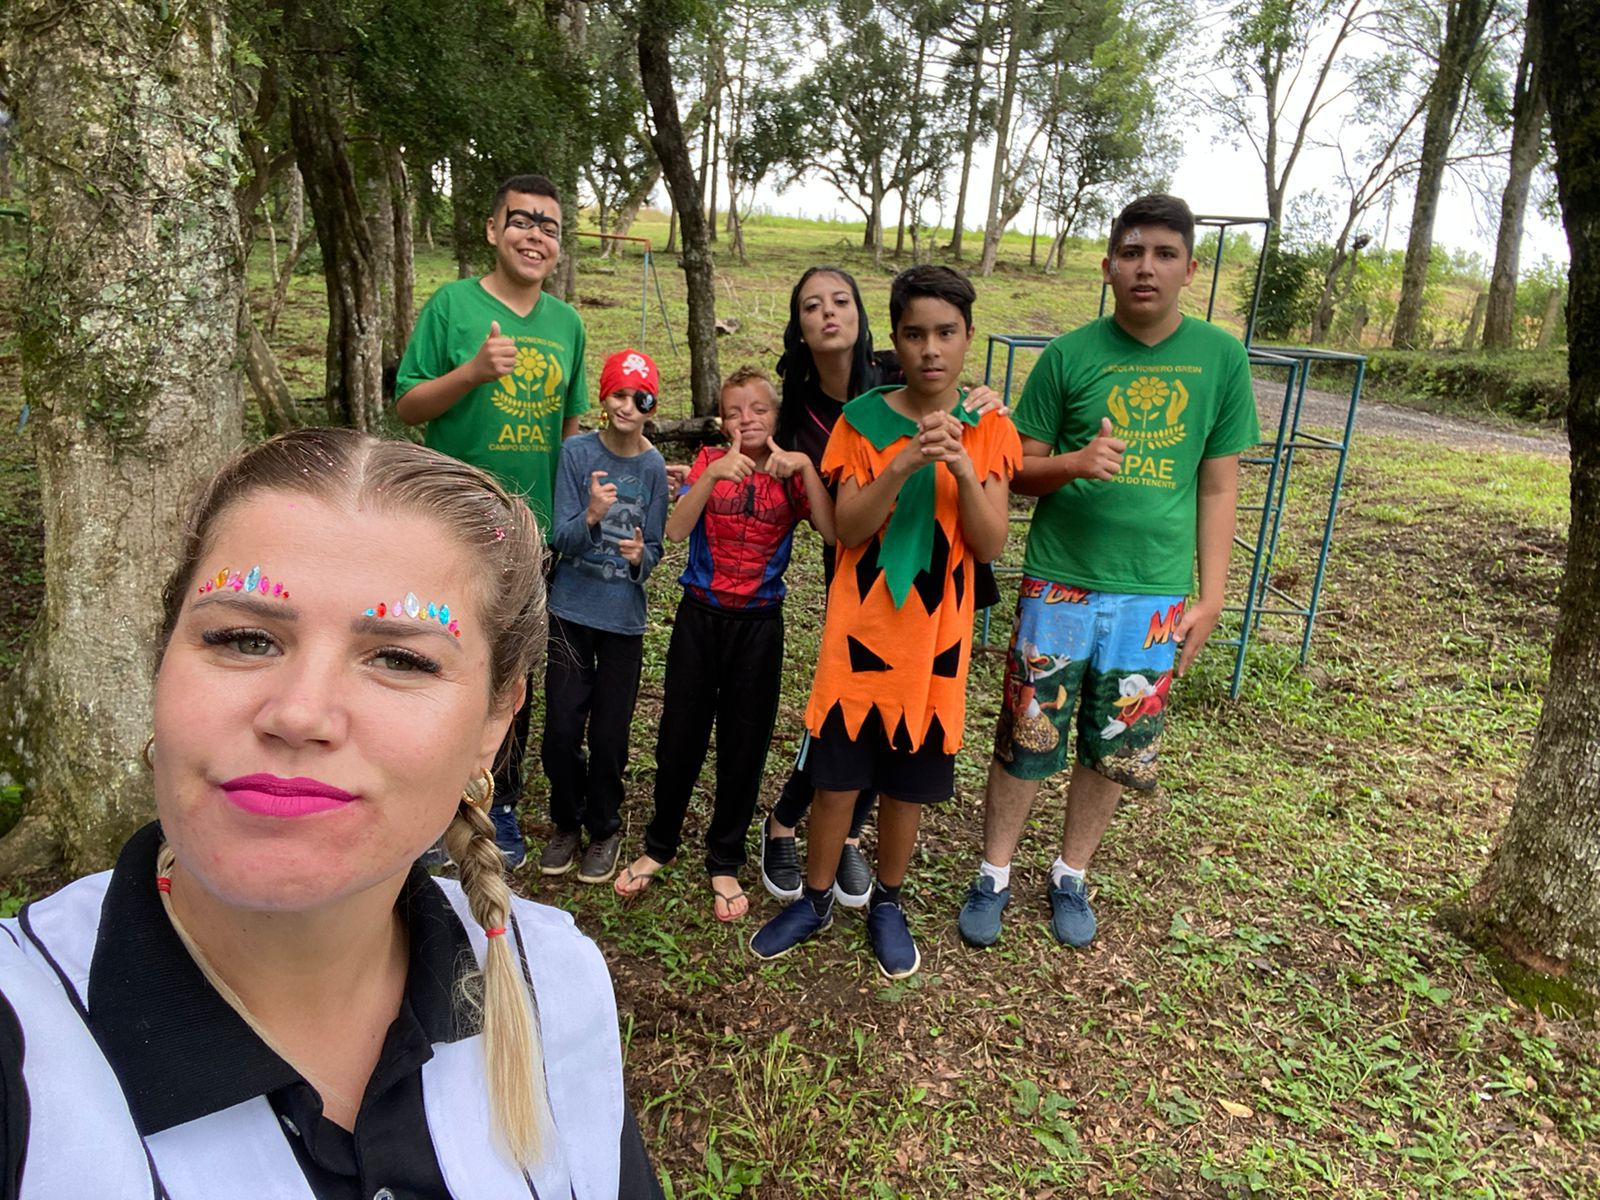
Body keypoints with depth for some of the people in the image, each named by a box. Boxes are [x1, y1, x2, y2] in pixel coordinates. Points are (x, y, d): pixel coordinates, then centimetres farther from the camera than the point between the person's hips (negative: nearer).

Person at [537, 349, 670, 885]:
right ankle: (567, 824, 26)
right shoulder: (578, 451, -6)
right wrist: (590, 515, -30)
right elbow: (561, 539, -10)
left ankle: (604, 830, 27)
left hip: (624, 617, 0)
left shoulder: (654, 466, -3)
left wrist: (639, 556, -21)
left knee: (609, 734, 5)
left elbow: (654, 550, 2)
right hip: (572, 610, 0)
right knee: (562, 728, 2)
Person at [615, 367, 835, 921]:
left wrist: (805, 467, -25)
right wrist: (714, 474, -29)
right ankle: (659, 845, 31)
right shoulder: (710, 462, 0)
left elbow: (832, 532, -17)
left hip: (758, 622, 0)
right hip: (700, 614, 0)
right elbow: (676, 530, -16)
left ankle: (724, 863, 25)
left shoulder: (789, 473, 1)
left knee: (743, 747, 8)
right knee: (679, 737, 10)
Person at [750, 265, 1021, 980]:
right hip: (860, 630, 0)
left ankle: (887, 902, 34)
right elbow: (847, 529, -11)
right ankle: (816, 899, 29)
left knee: (910, 779, 12)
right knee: (837, 771, 8)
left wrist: (964, 470, -23)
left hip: (935, 636, 1)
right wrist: (905, 464, -24)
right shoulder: (863, 419, -3)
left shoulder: (989, 430, 0)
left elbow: (991, 546, -7)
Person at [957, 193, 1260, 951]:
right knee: (1026, 740, 6)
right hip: (1060, 584, -1)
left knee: (1115, 750, 12)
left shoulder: (1221, 358, 2)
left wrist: (1210, 596, 2)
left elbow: (1218, 485, 6)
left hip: (1156, 595, 2)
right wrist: (1076, 462, -20)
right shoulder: (1069, 355, -2)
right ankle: (994, 876, 27)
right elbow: (1018, 468, 2)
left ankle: (1070, 876, 34)